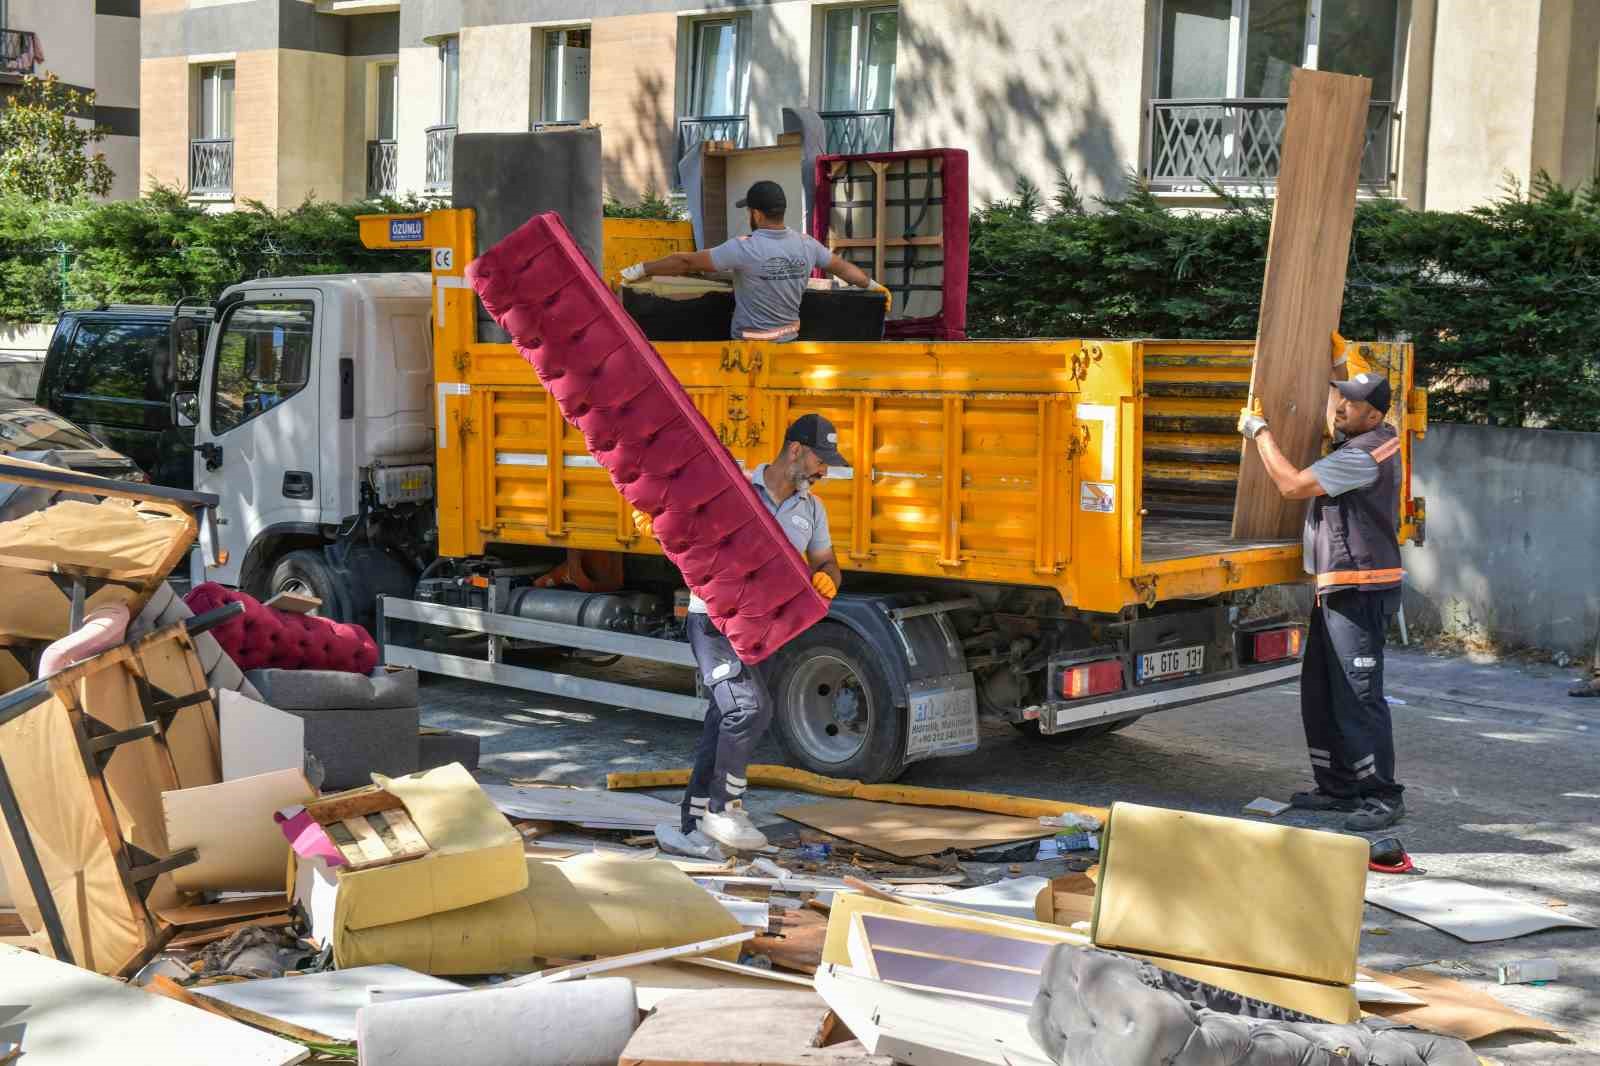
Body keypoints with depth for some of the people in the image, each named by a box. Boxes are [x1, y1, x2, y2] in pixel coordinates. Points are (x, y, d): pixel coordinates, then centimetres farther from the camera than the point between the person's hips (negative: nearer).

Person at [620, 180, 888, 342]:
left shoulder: (744, 248, -17)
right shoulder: (805, 245, 1)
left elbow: (687, 261, -12)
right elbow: (843, 266, 16)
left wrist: (641, 270, -1)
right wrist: (873, 285, 34)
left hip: (753, 347, -6)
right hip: (789, 342, 6)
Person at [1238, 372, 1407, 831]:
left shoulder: (1365, 456, -18)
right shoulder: (1360, 443, 13)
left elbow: (1293, 485, -17)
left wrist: (1260, 432, -7)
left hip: (1359, 591, -11)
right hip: (1337, 588, 11)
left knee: (1358, 696, -9)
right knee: (1320, 694, 15)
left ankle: (1382, 796, -4)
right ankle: (1339, 786, 23)